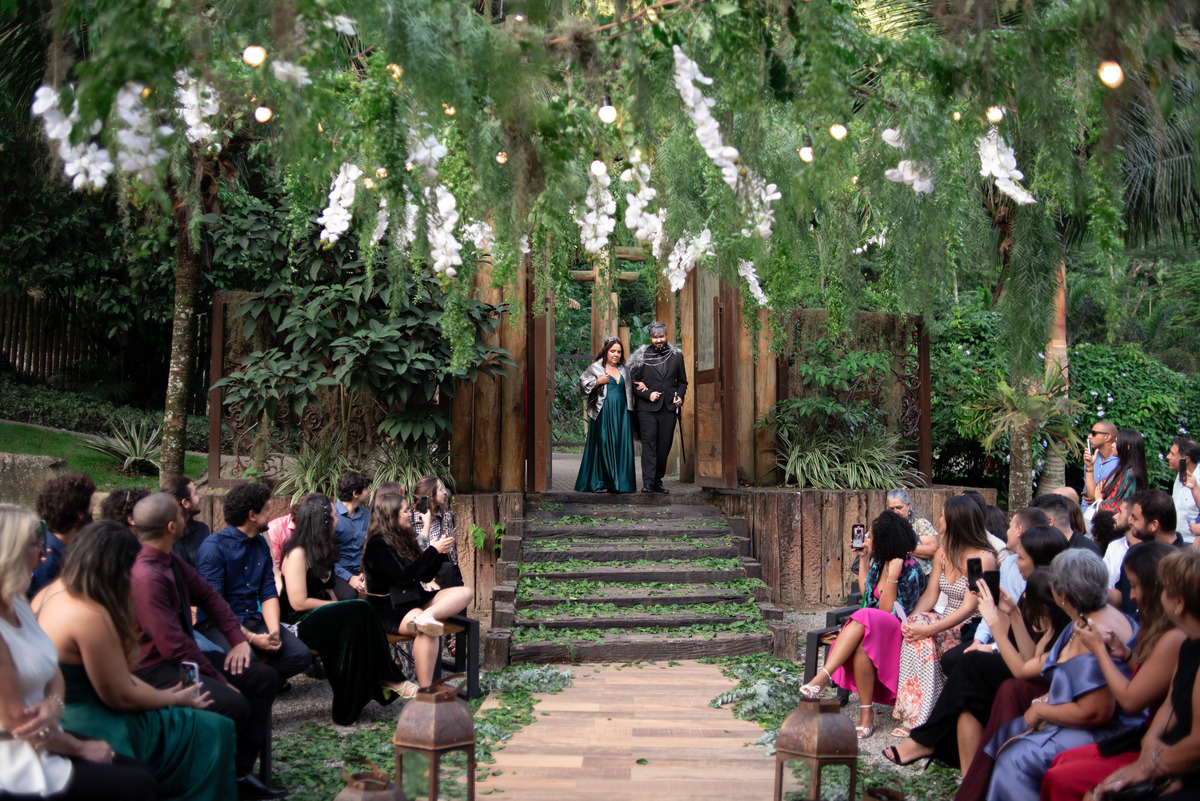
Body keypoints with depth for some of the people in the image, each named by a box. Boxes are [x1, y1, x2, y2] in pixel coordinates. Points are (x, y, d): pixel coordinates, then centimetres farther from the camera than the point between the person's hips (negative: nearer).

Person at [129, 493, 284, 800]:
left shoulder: (173, 561, 4)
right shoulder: (147, 576, -26)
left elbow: (208, 596, 16)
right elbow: (174, 646, -26)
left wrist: (238, 639, 5)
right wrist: (218, 679, -19)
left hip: (184, 655, 10)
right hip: (155, 669, -10)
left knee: (264, 678, 4)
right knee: (233, 704, -28)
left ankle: (241, 773, 4)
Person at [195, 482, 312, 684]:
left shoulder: (260, 544, 12)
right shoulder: (214, 547, -12)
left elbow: (269, 593, 9)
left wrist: (274, 631, -10)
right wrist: (250, 638, -22)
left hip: (254, 620, 6)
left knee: (301, 656, -15)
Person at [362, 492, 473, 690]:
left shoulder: (404, 539, 16)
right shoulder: (378, 543, -9)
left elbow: (425, 575, 19)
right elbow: (402, 576, -19)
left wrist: (440, 552, 3)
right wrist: (433, 551, -13)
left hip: (413, 600, 9)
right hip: (388, 608, -9)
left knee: (465, 592, -10)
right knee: (428, 629, -38)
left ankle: (427, 615, -39)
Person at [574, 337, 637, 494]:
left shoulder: (623, 370, 19)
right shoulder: (596, 368, 4)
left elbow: (629, 388, 31)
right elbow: (583, 385, -1)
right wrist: (598, 382, -13)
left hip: (621, 412, 5)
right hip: (603, 412, -5)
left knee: (621, 445, -1)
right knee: (603, 444, -7)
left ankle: (619, 482, 2)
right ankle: (598, 482, -3)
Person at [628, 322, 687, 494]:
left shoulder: (676, 356, 12)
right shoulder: (641, 357, 4)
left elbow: (682, 381, 19)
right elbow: (633, 381, 4)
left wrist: (680, 396, 2)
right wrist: (648, 395, -9)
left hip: (669, 407, 3)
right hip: (647, 408, -3)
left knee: (664, 446, 3)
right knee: (649, 443, -12)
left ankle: (657, 481, 14)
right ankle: (647, 482, -17)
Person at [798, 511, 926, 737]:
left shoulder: (911, 572, -11)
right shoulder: (880, 562, 10)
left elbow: (889, 612, -16)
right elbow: (865, 592, 27)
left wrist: (892, 576, -25)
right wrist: (863, 559, 21)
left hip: (896, 633, -6)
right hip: (871, 628, 6)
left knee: (864, 620, -36)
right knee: (859, 643, -31)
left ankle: (823, 676, -36)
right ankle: (866, 713, -34)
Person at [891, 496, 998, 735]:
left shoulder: (984, 558, -14)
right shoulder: (943, 553, 11)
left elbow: (968, 608, -20)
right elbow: (930, 594, 7)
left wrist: (929, 629, -29)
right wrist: (912, 619, -14)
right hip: (947, 623, 6)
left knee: (922, 635, -30)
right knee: (916, 624, -26)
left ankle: (916, 718, -25)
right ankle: (914, 716, -28)